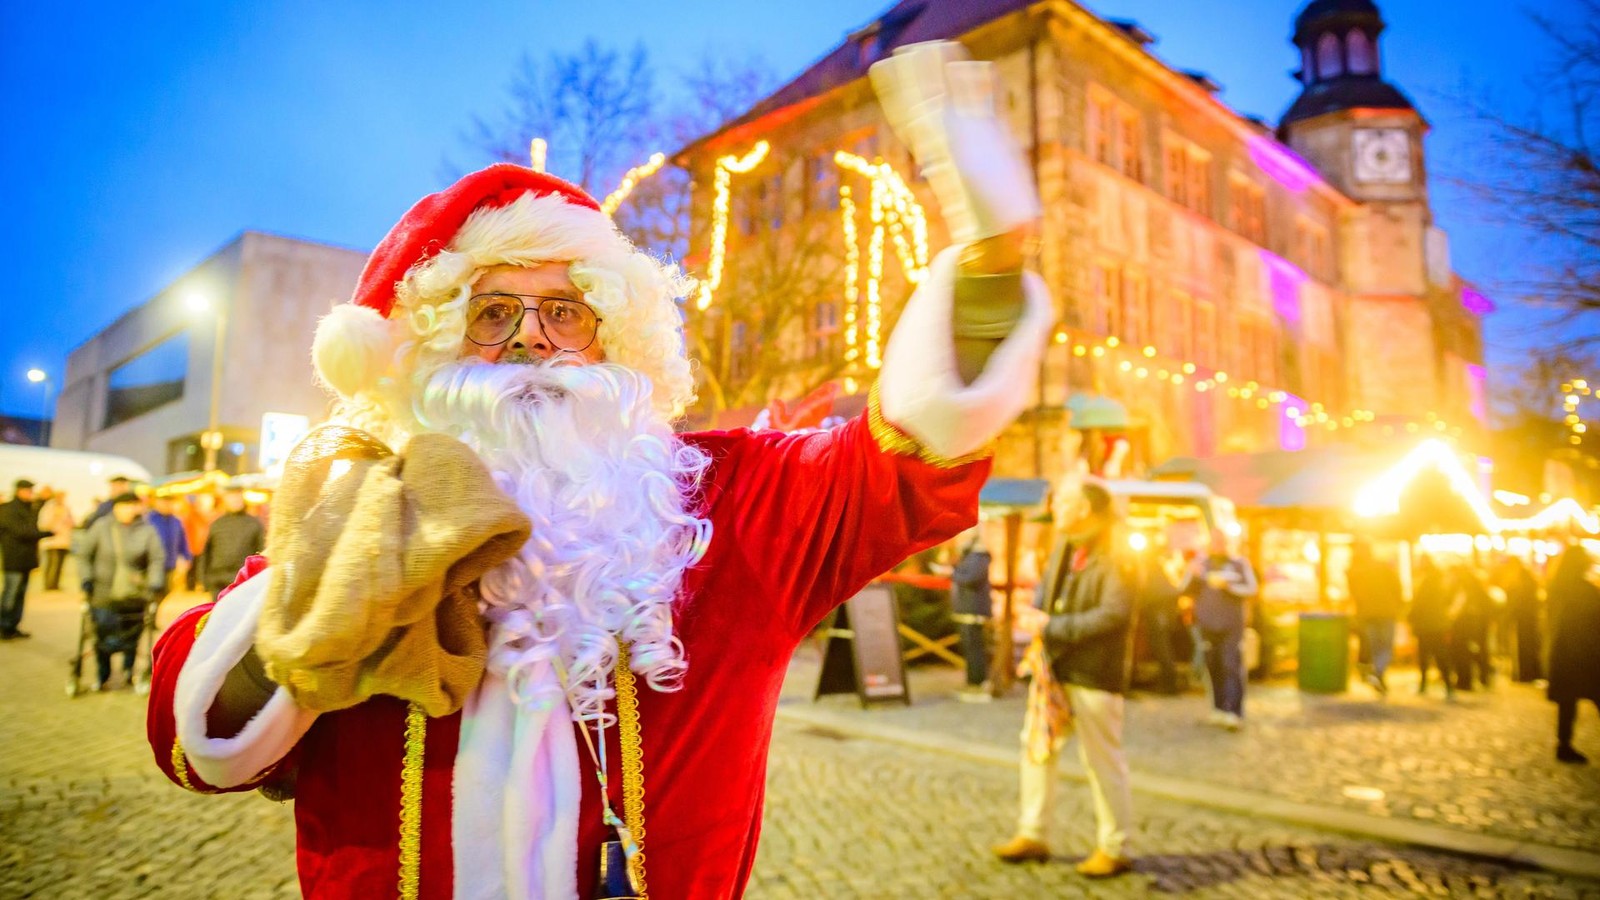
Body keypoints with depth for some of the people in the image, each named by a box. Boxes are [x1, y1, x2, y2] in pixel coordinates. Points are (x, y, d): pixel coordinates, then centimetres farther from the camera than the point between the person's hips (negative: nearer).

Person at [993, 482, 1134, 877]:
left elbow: (1113, 614, -26)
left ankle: (1114, 849, 22)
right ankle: (1033, 835, 28)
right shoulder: (1064, 549, 8)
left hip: (1094, 676, -8)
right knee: (1036, 746, 13)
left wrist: (1053, 627, -23)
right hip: (1054, 667, 8)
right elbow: (1044, 590, 19)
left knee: (1103, 760, 5)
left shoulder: (1116, 562, -15)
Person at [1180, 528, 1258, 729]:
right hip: (1207, 624, 2)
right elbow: (1184, 592, 9)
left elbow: (1251, 590, -1)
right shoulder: (1201, 562, 11)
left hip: (1232, 625, -2)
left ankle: (1234, 712, -11)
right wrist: (1192, 576, -9)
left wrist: (1227, 585, -14)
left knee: (1232, 666, -10)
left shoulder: (1240, 563, 7)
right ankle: (1219, 708, 16)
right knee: (1213, 668, 5)